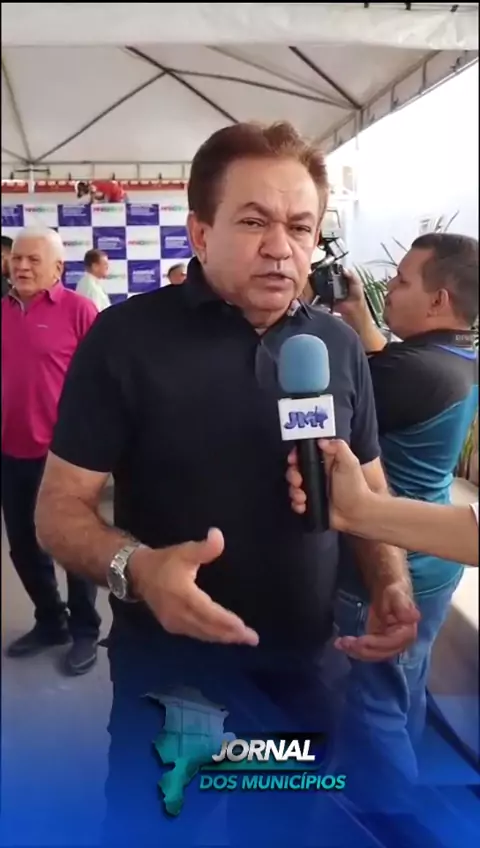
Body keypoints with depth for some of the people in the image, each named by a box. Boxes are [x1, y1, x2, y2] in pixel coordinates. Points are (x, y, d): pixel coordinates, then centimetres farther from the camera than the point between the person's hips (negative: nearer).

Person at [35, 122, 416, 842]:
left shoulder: (339, 345, -1)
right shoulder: (125, 338, -14)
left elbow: (370, 489, 8)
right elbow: (59, 509, -12)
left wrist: (392, 582, -9)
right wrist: (136, 567, -31)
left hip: (305, 664, 4)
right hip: (169, 668, -3)